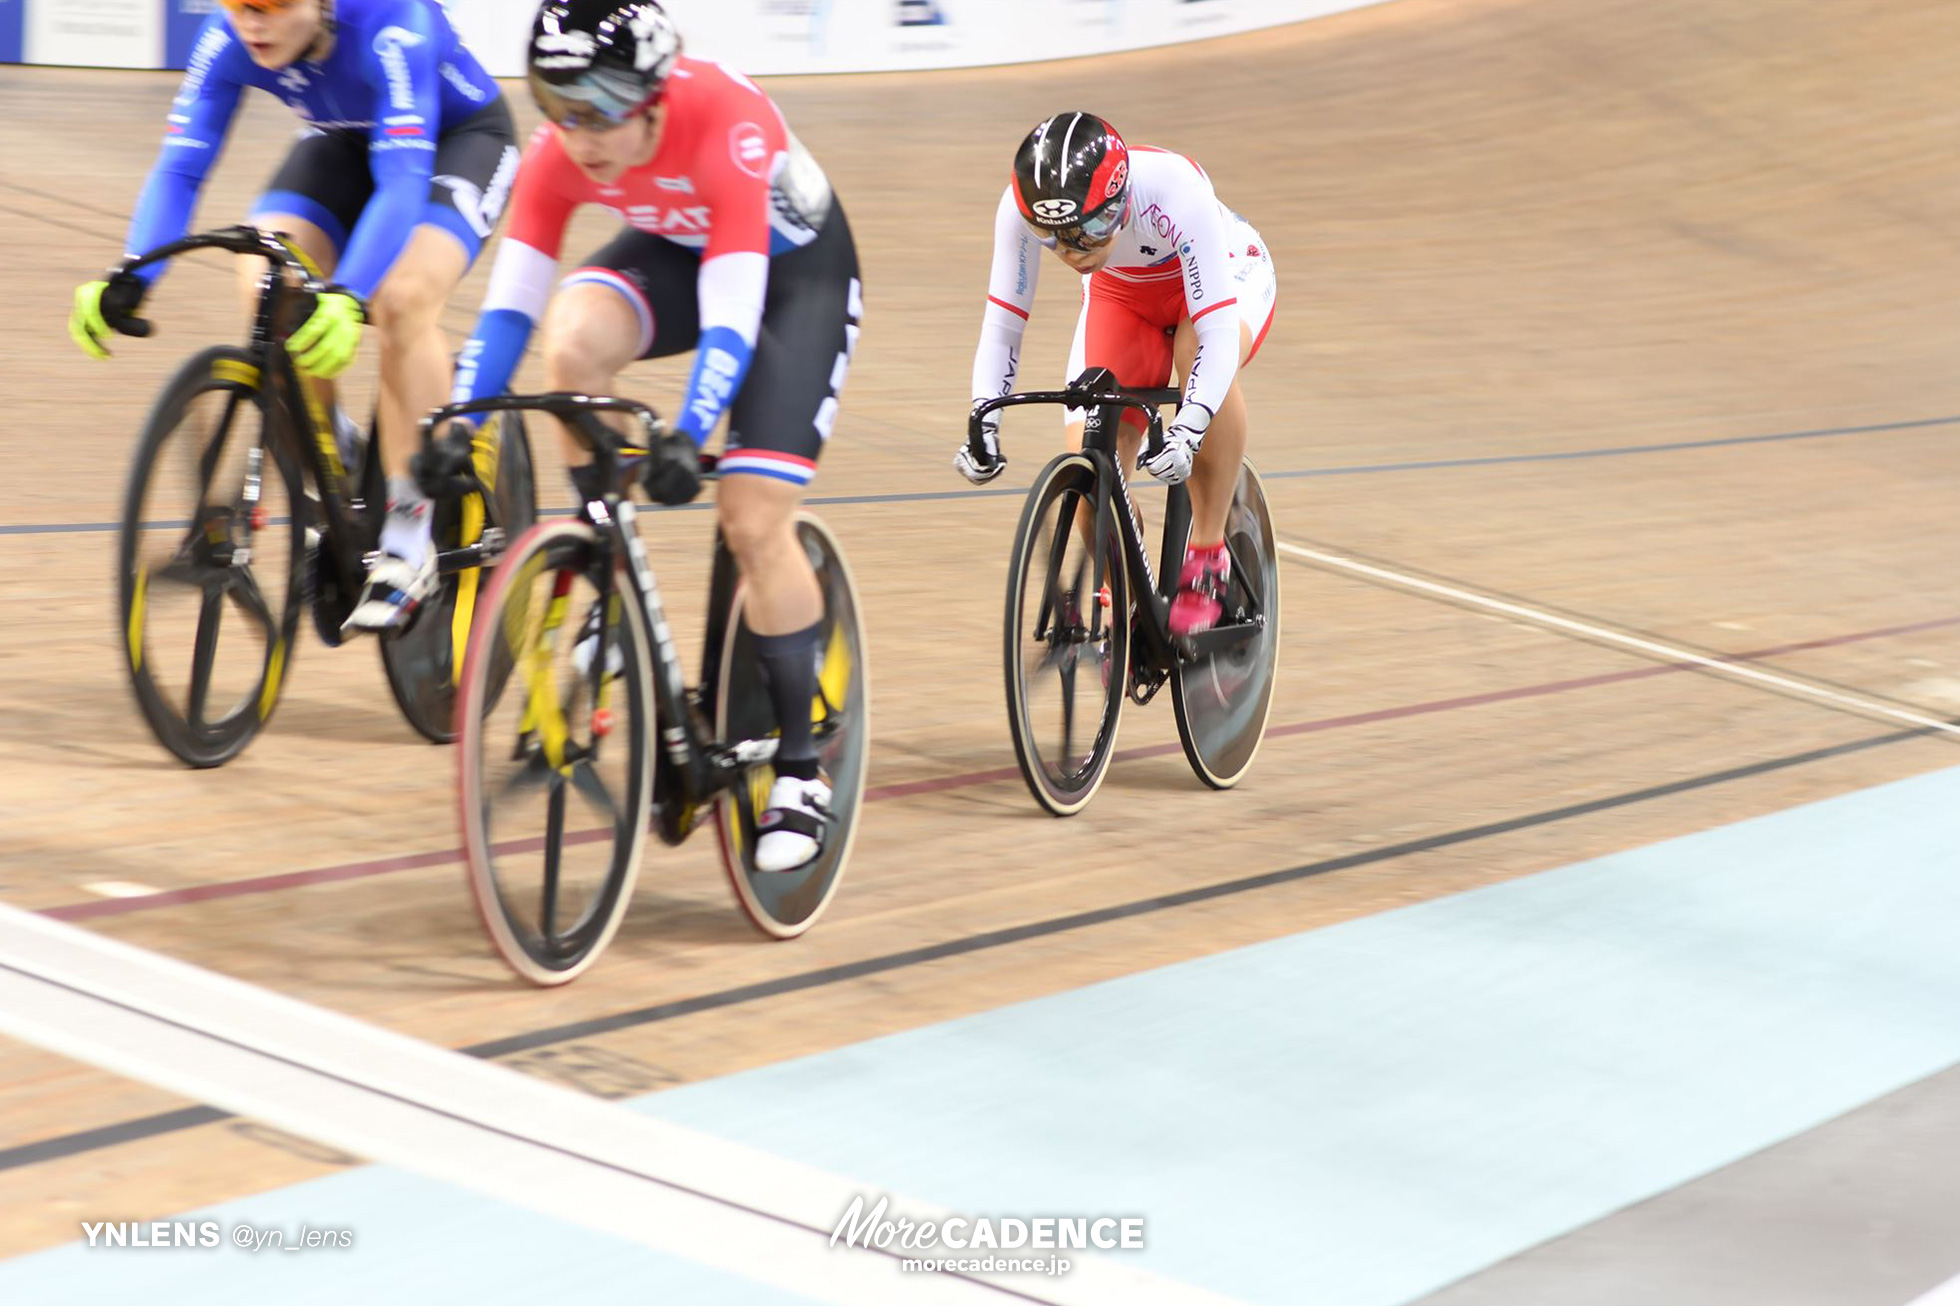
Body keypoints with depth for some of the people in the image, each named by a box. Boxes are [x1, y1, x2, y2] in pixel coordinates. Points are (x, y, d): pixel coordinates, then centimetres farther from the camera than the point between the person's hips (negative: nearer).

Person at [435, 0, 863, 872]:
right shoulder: (562, 149, -23)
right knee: (572, 342, -30)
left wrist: (688, 435, -53)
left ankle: (799, 772, -3)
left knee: (753, 517, -17)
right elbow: (510, 300, -22)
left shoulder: (724, 126, -38)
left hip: (797, 268, -4)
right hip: (673, 252, 4)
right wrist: (459, 424, -33)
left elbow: (733, 312, -42)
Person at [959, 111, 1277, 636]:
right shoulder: (1022, 207, -32)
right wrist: (983, 425, -37)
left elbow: (1219, 333, -43)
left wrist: (1186, 431, -56)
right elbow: (1001, 326, -23)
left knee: (1200, 351, -38)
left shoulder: (1175, 192, -41)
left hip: (1224, 277, -3)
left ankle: (1208, 557, -22)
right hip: (1121, 296, 3)